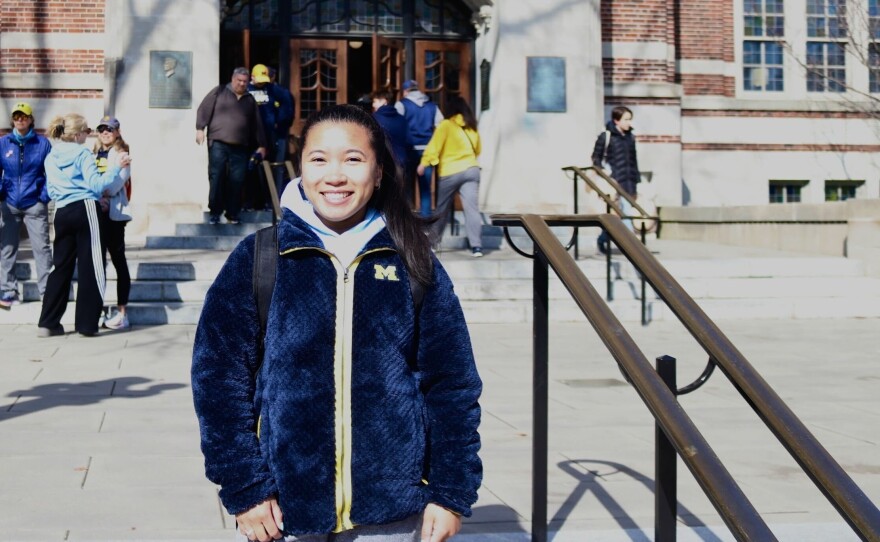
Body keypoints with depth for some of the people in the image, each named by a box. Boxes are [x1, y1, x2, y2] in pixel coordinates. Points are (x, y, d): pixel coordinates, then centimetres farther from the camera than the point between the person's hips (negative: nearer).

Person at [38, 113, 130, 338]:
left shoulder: (50, 158, 13)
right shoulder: (82, 154, -7)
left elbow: (51, 191, 18)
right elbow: (96, 185, -14)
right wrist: (116, 166, -12)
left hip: (62, 213, 6)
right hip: (84, 210, -6)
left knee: (62, 266, 11)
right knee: (89, 267, 0)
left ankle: (48, 323, 9)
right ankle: (87, 324, 0)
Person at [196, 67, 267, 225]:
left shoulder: (250, 100, 17)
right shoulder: (219, 92, 8)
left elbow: (257, 124, 19)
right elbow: (204, 109, 3)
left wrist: (261, 145, 16)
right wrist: (200, 128, -7)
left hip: (240, 147, 3)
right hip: (218, 143, -3)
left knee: (237, 181, -2)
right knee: (217, 178, -5)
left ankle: (233, 214, 7)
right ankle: (215, 213, 2)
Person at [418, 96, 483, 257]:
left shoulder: (446, 125, -3)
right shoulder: (472, 128, 13)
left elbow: (434, 146, -11)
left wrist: (424, 163, -9)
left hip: (450, 172, -3)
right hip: (471, 170, 3)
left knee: (441, 209, 13)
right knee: (472, 208, -5)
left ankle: (433, 241, 27)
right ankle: (477, 246, -14)